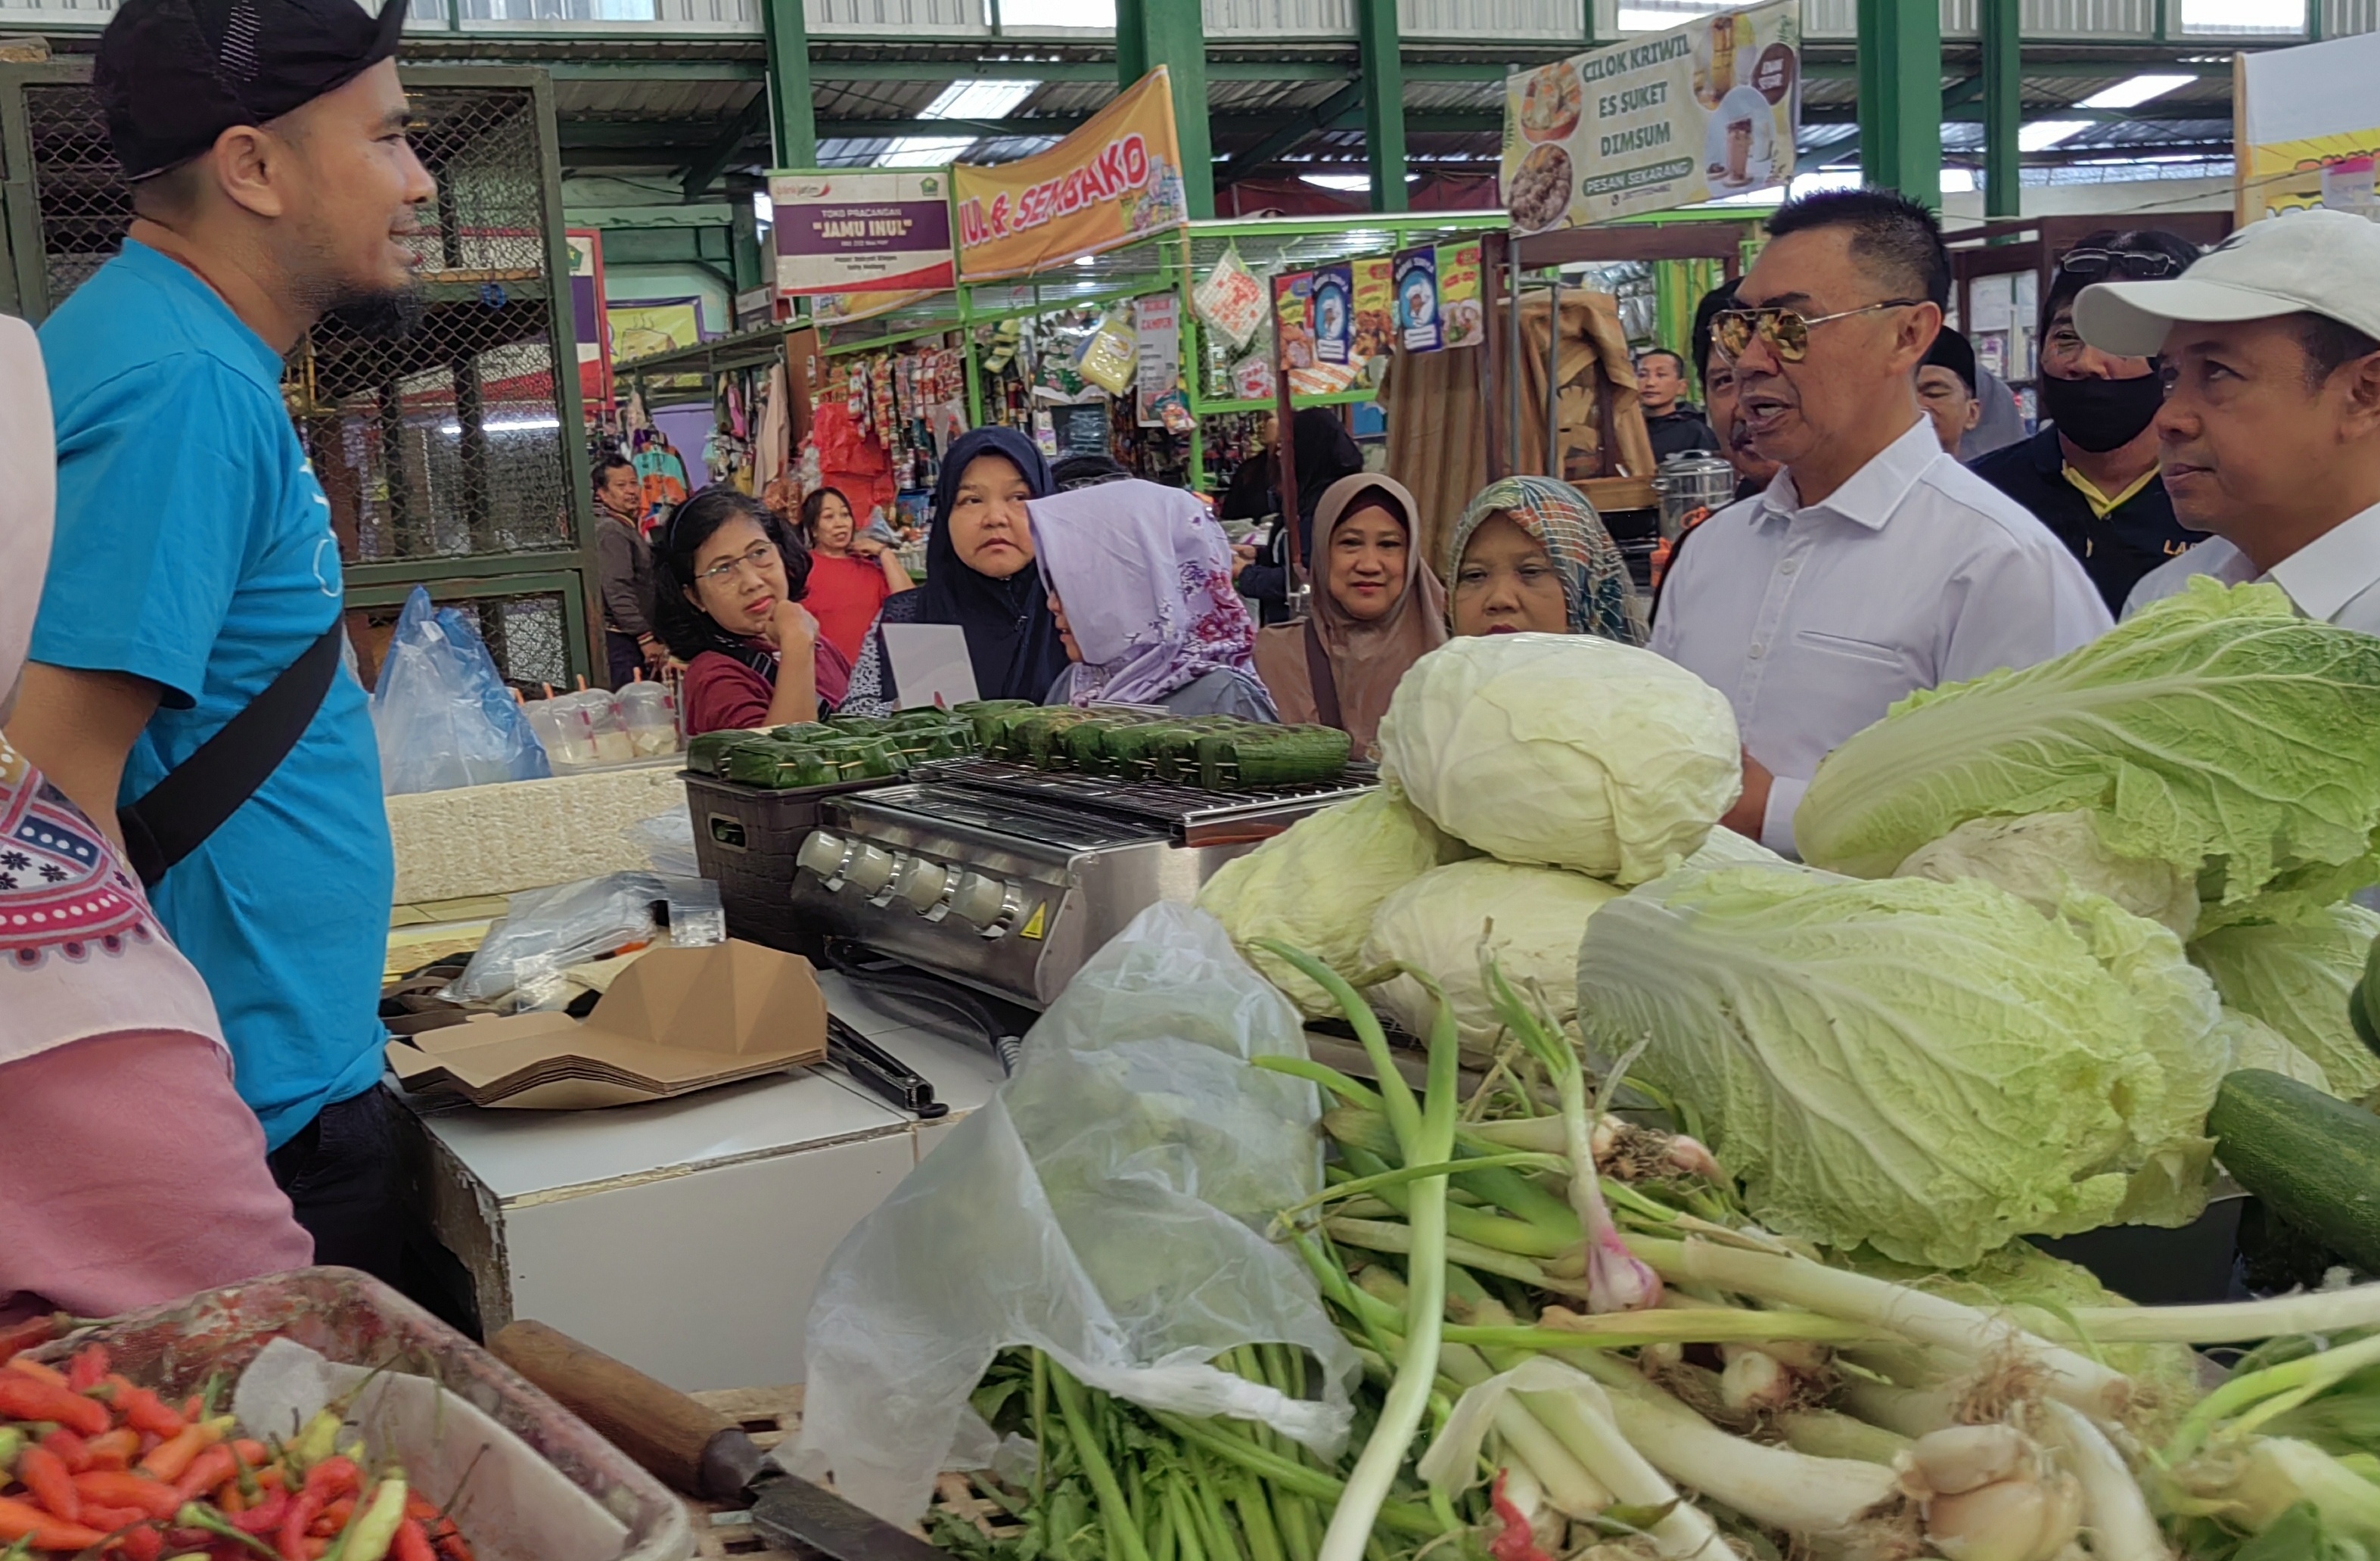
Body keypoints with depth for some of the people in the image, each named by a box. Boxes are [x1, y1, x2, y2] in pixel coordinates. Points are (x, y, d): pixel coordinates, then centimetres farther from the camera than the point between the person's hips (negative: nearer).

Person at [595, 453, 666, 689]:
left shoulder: (630, 528, 19)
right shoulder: (610, 531, -12)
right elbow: (618, 593, -20)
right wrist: (647, 639, -21)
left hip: (637, 640, 10)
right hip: (623, 640, -10)